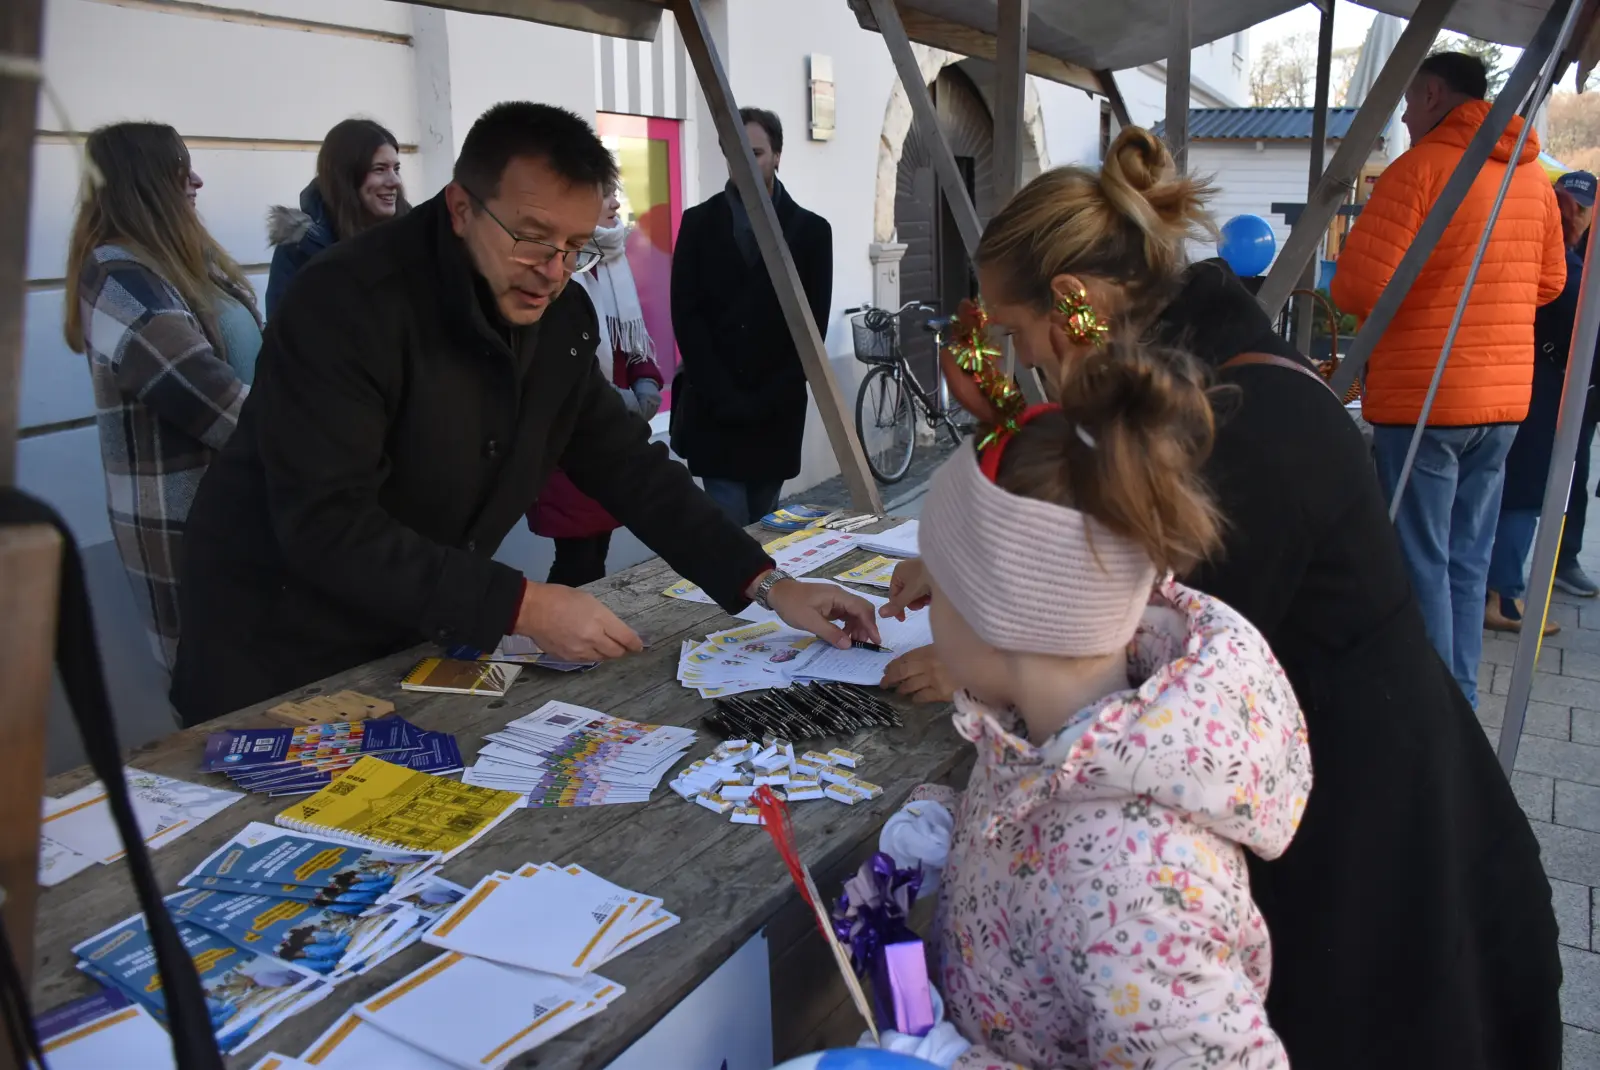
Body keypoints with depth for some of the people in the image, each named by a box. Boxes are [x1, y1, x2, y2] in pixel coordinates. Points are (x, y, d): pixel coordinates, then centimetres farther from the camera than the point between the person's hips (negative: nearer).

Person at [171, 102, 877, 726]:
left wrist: (768, 585, -11)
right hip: (278, 668, -5)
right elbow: (327, 526, -30)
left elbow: (629, 466, -1)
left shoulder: (559, 315, -5)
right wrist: (523, 606, -32)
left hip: (417, 644, 6)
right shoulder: (347, 302, -25)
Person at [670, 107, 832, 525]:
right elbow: (685, 315, -3)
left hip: (777, 411, 1)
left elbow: (813, 325, -1)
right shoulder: (698, 223, 3)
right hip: (713, 409, -1)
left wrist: (767, 400, -10)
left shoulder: (811, 230, 3)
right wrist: (725, 396, -12)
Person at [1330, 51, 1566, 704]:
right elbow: (1549, 282, 19)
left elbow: (1357, 288, -16)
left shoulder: (1418, 168, -11)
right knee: (1468, 561, 13)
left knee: (1419, 562, 1)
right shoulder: (1532, 174, 10)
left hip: (1421, 398, -7)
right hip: (1504, 401, 7)